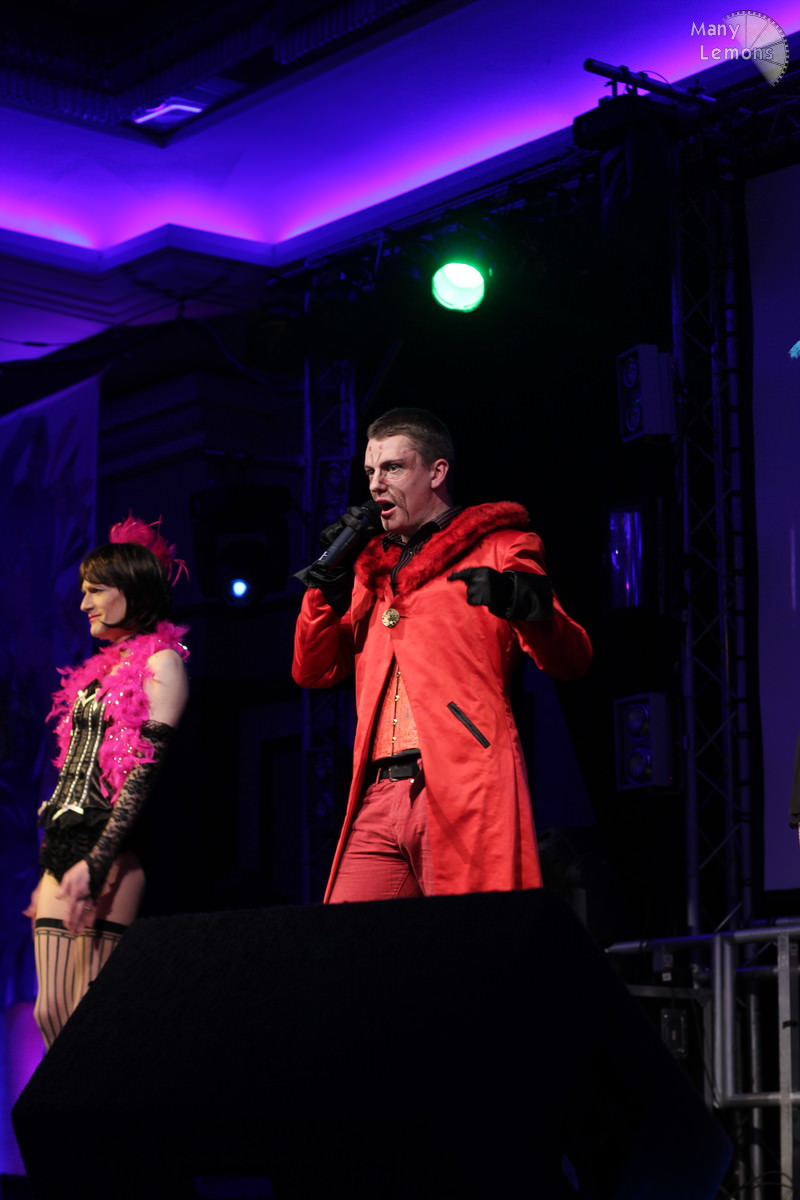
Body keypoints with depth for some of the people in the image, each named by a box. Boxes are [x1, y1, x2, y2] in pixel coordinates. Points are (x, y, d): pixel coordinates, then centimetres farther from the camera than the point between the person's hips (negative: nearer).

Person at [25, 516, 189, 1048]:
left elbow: (146, 769, -13)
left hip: (110, 848, -8)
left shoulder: (161, 661, -2)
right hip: (64, 850, 8)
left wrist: (95, 863, -21)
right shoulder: (100, 670, 23)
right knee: (50, 1013, 2)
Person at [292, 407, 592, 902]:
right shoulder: (374, 568, 26)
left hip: (463, 789, -5)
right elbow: (313, 671, 23)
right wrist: (328, 582, 10)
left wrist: (520, 603, -21)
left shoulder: (498, 550, 10)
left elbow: (572, 659, -1)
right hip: (379, 795, 5)